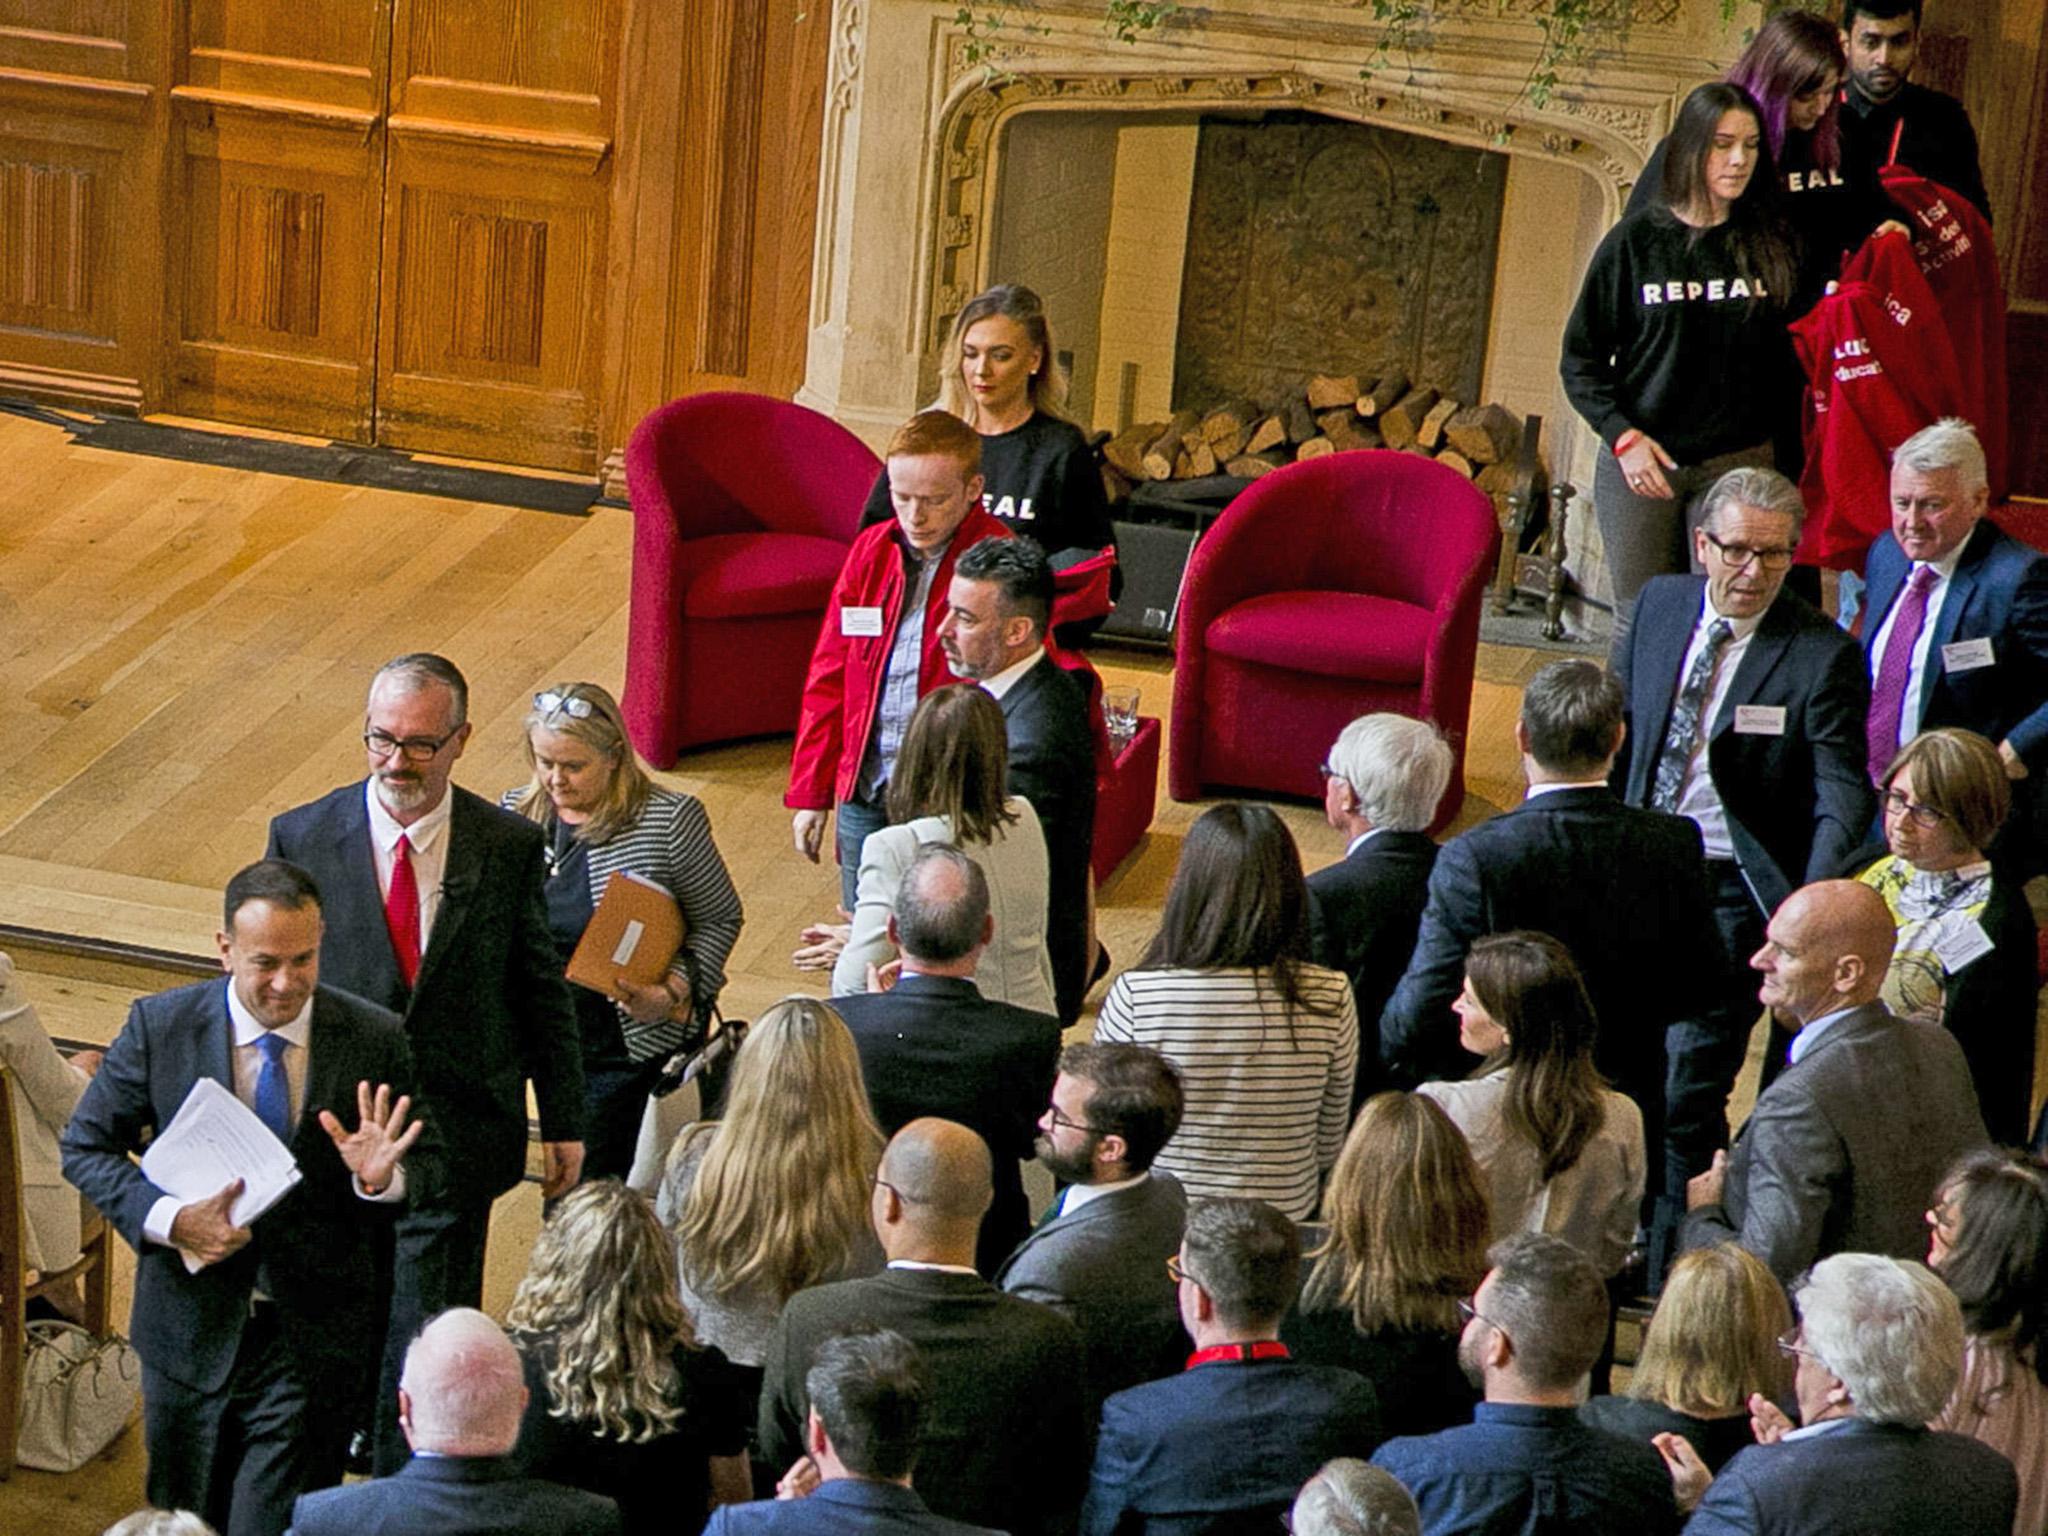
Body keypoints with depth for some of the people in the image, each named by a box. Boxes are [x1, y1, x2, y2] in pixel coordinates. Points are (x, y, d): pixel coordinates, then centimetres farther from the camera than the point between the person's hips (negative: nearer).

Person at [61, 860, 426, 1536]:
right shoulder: (159, 1026, -8)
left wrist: (382, 1177, -25)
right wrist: (170, 1219, -19)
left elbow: (425, 1170, 0)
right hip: (192, 1328, 1)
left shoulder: (377, 1039, -8)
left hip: (314, 1345, -1)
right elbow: (86, 1148, -1)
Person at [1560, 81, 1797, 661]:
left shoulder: (1769, 246, 5)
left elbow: (1788, 359, 9)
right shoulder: (1636, 241, -1)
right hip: (1641, 461, -1)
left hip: (1738, 464, 1)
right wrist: (1622, 435, -9)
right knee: (1641, 624, 3)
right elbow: (1580, 358, 2)